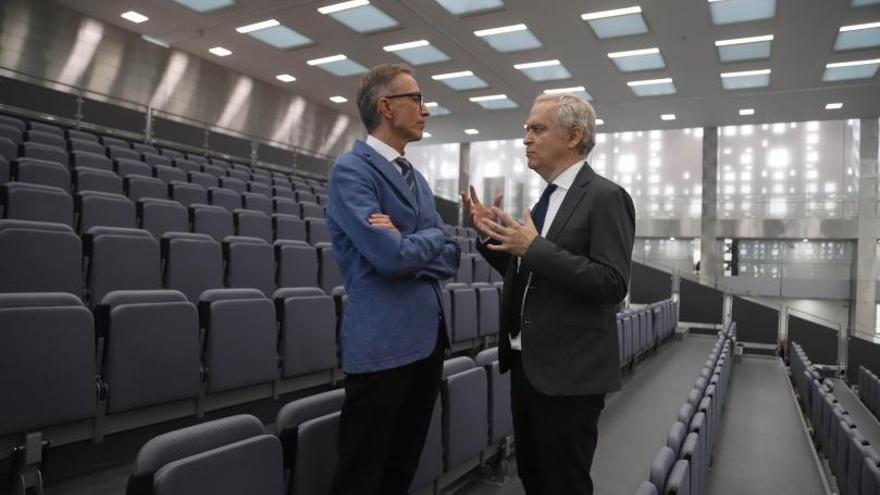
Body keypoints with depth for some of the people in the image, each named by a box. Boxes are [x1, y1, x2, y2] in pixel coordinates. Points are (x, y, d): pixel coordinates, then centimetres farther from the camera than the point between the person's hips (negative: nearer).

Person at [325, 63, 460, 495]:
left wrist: (404, 246, -10)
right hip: (382, 343, -8)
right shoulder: (351, 170, -10)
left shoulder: (418, 179, 15)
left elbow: (449, 257, 8)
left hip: (428, 338, 8)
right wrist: (430, 237, -2)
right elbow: (390, 255, -22)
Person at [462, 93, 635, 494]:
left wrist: (535, 247, -25)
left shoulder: (605, 197, -13)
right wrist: (490, 235, 1)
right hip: (526, 364, 8)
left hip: (568, 371, -8)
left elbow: (612, 284, -22)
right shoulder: (545, 198, 12)